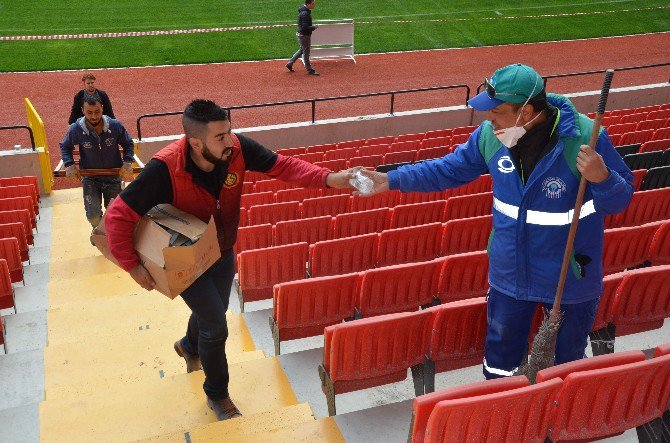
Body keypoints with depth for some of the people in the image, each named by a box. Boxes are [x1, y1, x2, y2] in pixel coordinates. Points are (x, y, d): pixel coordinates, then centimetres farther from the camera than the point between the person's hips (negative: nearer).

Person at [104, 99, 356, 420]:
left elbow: (282, 166, -20)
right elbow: (118, 215, -31)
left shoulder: (237, 148, -25)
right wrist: (132, 266, -29)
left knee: (212, 311, 27)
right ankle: (217, 395, 28)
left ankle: (189, 347, 64)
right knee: (216, 327, -2)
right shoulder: (165, 169, -36)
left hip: (223, 253, 5)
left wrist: (329, 179, -33)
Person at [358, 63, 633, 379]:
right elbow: (451, 169, 3)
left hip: (571, 279, -3)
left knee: (568, 358, 23)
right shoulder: (491, 134, -11)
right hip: (509, 274, 4)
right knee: (500, 360, 23)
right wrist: (390, 180, -3)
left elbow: (621, 199, -15)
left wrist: (602, 179, -39)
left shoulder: (585, 138, -24)